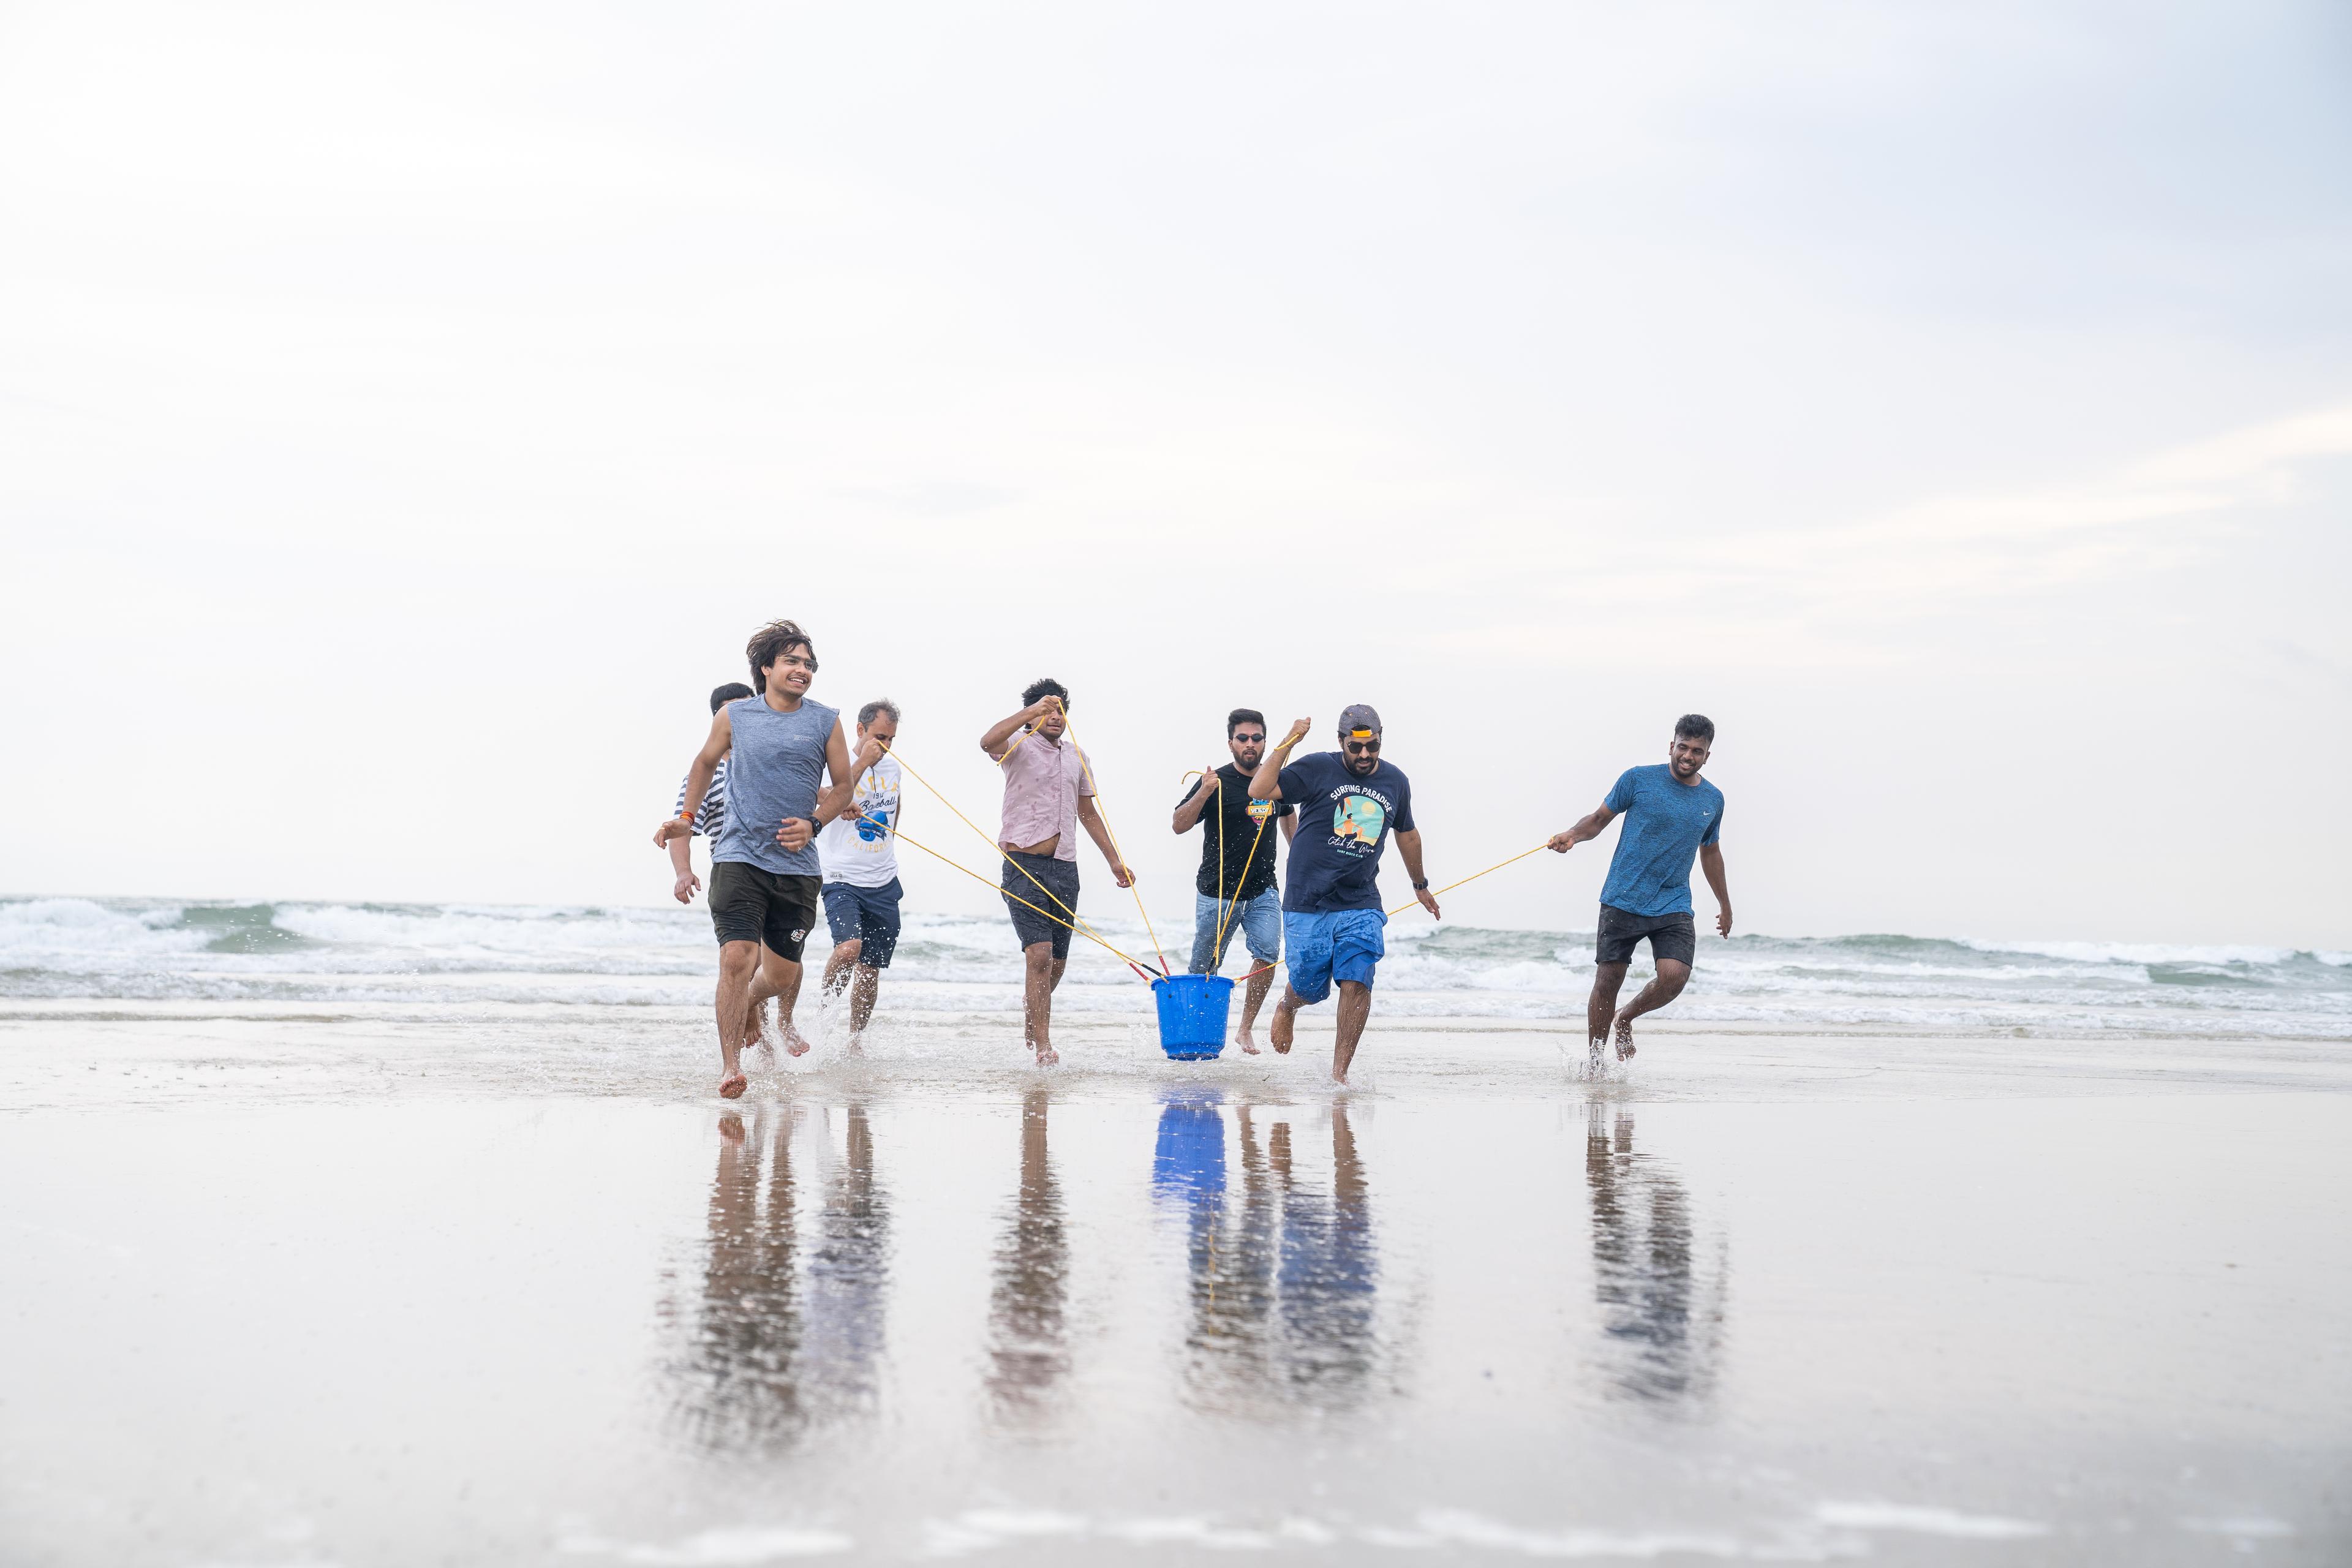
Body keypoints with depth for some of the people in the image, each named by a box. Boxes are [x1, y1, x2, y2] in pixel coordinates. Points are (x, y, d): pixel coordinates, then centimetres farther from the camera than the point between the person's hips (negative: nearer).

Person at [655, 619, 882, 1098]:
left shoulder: (825, 722, 4)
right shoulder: (734, 716, 4)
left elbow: (843, 786, 10)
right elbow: (706, 762, 22)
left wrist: (813, 824, -6)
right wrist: (686, 817, 20)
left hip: (797, 864, 2)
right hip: (739, 856, -2)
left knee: (782, 972, 10)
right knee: (738, 957, -18)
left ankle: (759, 1005, 47)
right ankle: (730, 1066, -11)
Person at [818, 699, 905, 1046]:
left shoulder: (892, 767, 11)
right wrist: (865, 760, -31)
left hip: (884, 885, 6)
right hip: (843, 880, -5)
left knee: (870, 970, 6)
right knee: (849, 948, -27)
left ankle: (854, 1042, 19)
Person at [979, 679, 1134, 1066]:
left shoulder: (1077, 757, 18)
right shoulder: (1020, 746, 0)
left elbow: (1088, 813, 26)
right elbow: (988, 742, -25)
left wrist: (1114, 860, 23)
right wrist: (1032, 712, -33)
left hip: (1064, 867, 6)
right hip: (1024, 864, -6)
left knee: (1057, 961, 10)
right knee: (1039, 951, -17)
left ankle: (1031, 1010, 40)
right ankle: (1043, 1045, -15)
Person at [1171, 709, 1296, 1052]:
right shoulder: (1218, 781, -10)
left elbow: (1289, 816, 26)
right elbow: (1179, 825, -16)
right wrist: (1203, 794, -31)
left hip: (1263, 891, 3)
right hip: (1217, 892, -3)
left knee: (1269, 953, -15)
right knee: (1205, 968, 4)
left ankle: (1245, 1030, -4)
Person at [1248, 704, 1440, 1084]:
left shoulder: (1396, 782, 8)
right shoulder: (1317, 769, -6)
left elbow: (1407, 834, 25)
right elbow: (1259, 791, -16)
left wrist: (1420, 885, 37)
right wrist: (1288, 743, -22)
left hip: (1361, 904, 2)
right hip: (1308, 903, -2)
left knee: (1357, 982, -13)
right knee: (1310, 988, 4)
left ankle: (1339, 1072, -6)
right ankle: (1287, 1007, 41)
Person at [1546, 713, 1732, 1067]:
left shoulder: (1713, 799, 10)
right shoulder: (1638, 779, -2)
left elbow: (1710, 851, 25)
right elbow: (1599, 819, 4)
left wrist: (1725, 905, 32)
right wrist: (1573, 835, -17)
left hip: (1674, 906, 2)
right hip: (1623, 901, -2)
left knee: (1674, 975, -18)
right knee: (1608, 981, -2)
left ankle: (1626, 1018, 13)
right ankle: (1594, 1064, 14)